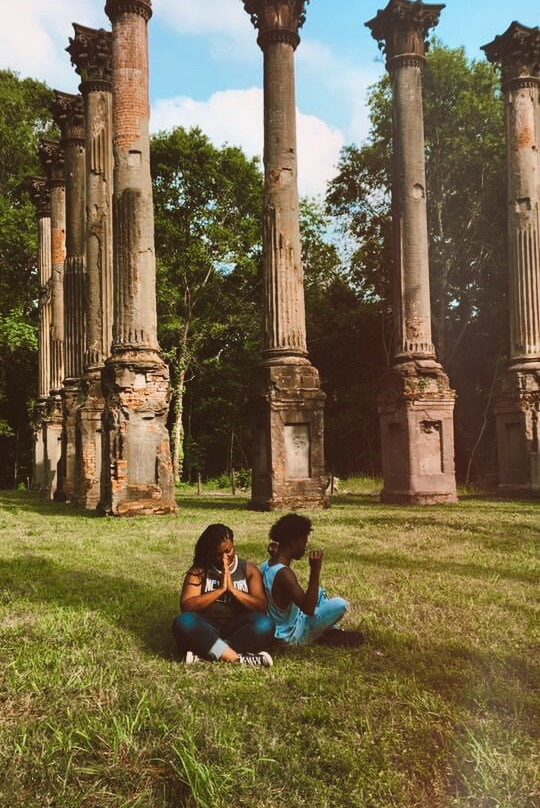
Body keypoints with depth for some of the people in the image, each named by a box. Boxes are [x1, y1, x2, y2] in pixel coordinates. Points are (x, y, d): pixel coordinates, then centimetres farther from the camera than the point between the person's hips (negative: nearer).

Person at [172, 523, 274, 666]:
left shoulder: (249, 569, 7)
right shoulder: (199, 570, 4)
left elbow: (261, 608, -3)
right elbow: (186, 606, -9)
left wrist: (233, 589, -14)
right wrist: (219, 590, -15)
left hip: (236, 628, 1)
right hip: (207, 629, -1)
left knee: (265, 625, -30)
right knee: (183, 622, -32)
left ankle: (204, 651, -29)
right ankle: (238, 658, -34)